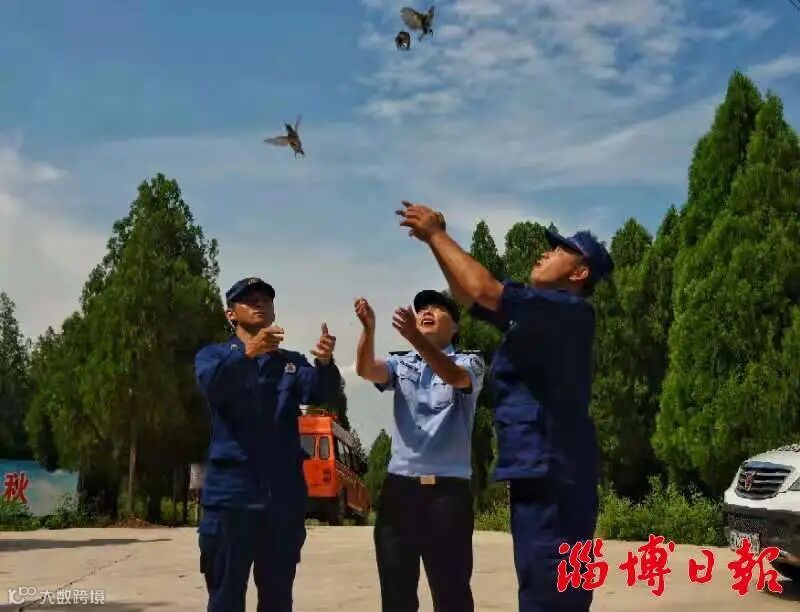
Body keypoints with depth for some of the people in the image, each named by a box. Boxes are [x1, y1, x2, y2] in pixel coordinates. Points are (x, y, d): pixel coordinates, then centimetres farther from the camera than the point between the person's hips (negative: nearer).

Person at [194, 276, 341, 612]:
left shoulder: (291, 362, 15)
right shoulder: (213, 355, 8)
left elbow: (318, 392, -6)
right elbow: (212, 383, -16)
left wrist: (325, 363, -29)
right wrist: (248, 352, -35)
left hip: (283, 495, 3)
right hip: (231, 492, -2)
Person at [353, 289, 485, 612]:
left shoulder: (469, 362, 3)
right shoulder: (401, 364, 12)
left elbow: (453, 376, -21)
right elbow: (365, 370, -8)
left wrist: (414, 338, -37)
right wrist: (368, 328, -28)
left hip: (448, 488, -3)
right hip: (399, 486, 4)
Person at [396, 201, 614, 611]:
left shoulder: (569, 311, -11)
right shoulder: (542, 313, 18)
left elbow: (485, 291, -22)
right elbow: (470, 298, 22)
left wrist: (437, 234, -10)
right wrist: (434, 241, 12)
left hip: (552, 472, -10)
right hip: (537, 471, 10)